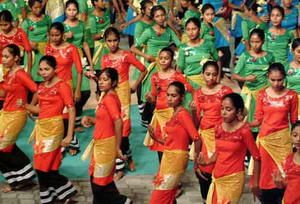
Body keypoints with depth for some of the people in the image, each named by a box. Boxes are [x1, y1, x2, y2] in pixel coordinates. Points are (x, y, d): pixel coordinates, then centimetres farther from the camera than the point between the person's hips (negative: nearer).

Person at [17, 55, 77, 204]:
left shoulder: (62, 86, -11)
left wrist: (69, 135, -17)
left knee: (44, 166, -7)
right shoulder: (41, 87, 11)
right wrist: (24, 105, -1)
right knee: (42, 166, 9)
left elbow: (71, 110, -14)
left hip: (54, 127, -7)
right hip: (41, 127, 7)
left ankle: (66, 192, 9)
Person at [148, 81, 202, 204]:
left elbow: (197, 139, -19)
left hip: (176, 159, -9)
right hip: (168, 158, 9)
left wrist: (196, 160, -10)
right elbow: (171, 142, 11)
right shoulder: (174, 114, 11)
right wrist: (156, 138, 3)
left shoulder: (183, 113, -16)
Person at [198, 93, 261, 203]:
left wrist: (255, 183, -8)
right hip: (217, 177, 6)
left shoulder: (244, 130, -15)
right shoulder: (218, 128, 1)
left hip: (234, 178, -5)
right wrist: (206, 162, -6)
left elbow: (257, 157, -10)